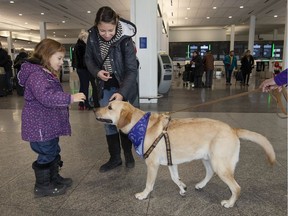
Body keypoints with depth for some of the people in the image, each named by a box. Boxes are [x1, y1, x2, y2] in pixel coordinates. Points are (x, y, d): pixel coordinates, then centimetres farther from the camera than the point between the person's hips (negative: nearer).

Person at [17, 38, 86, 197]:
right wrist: (71, 98, -35)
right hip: (40, 126, -11)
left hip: (50, 124, 11)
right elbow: (47, 97, -34)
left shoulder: (47, 74, 14)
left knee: (54, 152, 20)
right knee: (46, 154, 1)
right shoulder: (36, 75, -21)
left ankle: (54, 178, 37)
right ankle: (42, 186, 19)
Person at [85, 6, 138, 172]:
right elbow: (89, 58, 1)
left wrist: (122, 93, -37)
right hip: (105, 85, 4)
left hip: (124, 84, -3)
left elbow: (132, 70, -26)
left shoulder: (125, 40, -25)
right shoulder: (93, 36, -13)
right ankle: (115, 158, 20)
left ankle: (128, 154, 28)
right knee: (108, 121, 6)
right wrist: (97, 72, -18)